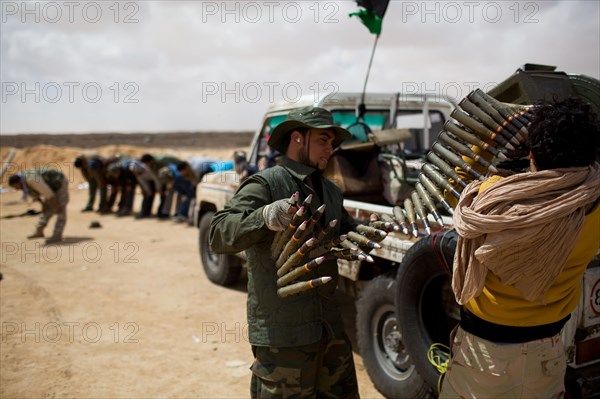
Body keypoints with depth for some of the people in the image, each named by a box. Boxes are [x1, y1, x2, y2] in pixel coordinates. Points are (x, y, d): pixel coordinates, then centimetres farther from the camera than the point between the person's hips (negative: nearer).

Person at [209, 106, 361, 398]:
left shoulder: (330, 192, 16)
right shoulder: (264, 185, -10)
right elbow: (219, 235, -21)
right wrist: (265, 217, -39)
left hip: (331, 328, 8)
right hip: (282, 334, -8)